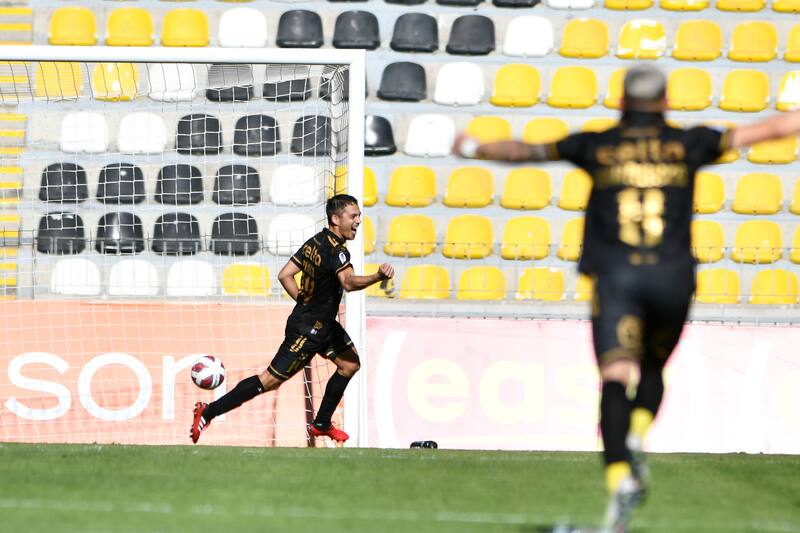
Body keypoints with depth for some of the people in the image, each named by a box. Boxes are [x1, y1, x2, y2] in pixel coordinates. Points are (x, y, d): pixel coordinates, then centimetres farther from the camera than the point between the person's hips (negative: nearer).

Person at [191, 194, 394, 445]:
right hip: (309, 329, -10)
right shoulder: (336, 250, -24)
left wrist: (305, 302, 10)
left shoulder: (315, 242, 5)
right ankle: (208, 412, 0)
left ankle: (321, 424, 24)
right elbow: (349, 282, -43)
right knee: (272, 379, -6)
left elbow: (284, 275, 9)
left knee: (349, 364, 15)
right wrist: (378, 277, -57)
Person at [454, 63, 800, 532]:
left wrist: (472, 147, 37)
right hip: (672, 277, 1)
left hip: (615, 277, -1)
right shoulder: (688, 144, 12)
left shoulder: (598, 146, 13)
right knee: (653, 369, 22)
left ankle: (621, 478, -29)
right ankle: (639, 438, -6)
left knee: (615, 380, -11)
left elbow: (524, 151, 21)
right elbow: (760, 132, 14)